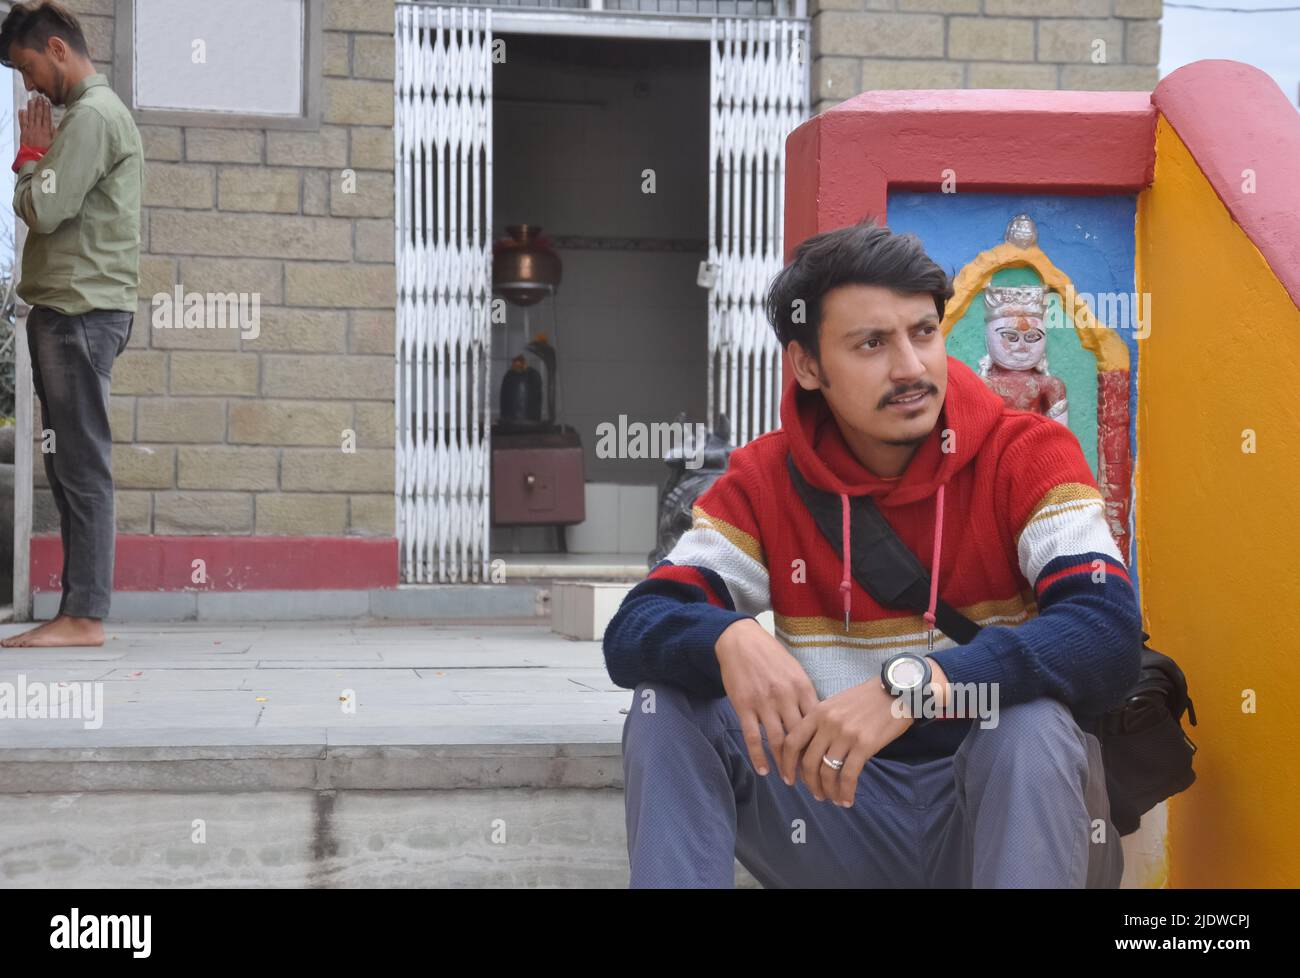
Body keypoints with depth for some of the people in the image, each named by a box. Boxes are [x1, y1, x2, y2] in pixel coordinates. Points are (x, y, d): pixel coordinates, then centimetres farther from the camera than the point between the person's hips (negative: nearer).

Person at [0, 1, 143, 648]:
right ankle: (79, 611, 9)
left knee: (80, 463, -11)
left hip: (80, 310, -10)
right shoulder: (98, 112, 24)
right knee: (71, 464, 8)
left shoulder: (91, 116, -8)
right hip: (74, 309, 10)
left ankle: (83, 617, -11)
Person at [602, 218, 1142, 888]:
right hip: (840, 808, 2)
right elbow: (632, 633, -10)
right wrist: (730, 639, -34)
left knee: (1030, 723, -33)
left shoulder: (1026, 455, -9)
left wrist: (914, 682, -39)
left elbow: (1108, 632, -25)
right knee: (670, 701, -16)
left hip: (1014, 805, -2)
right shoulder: (766, 480, -1)